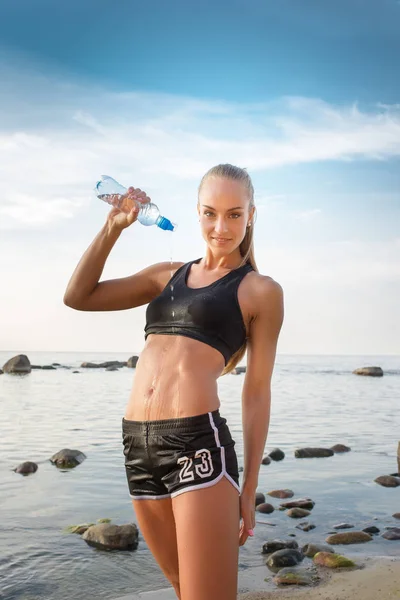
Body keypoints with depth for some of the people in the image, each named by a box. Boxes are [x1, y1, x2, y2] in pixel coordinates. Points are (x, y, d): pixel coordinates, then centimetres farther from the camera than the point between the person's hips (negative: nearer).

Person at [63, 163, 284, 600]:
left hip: (198, 442, -5)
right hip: (137, 444, 6)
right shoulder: (168, 275, 17)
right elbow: (78, 297, 15)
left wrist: (249, 488, 1)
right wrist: (114, 226, 8)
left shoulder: (261, 290, 3)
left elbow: (257, 391, 1)